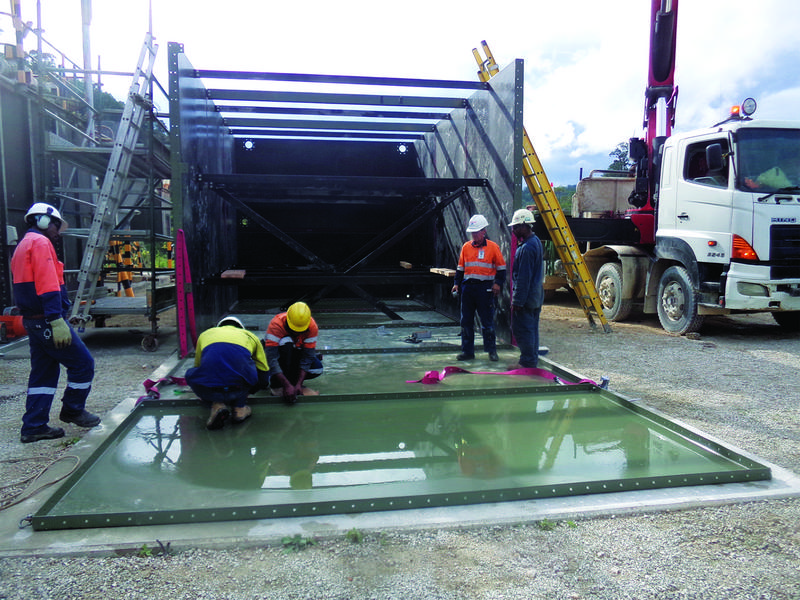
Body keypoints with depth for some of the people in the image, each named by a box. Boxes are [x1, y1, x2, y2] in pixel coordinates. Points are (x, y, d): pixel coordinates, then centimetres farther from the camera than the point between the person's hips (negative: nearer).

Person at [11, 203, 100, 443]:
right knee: (83, 363, -1)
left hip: (32, 321, 10)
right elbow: (48, 285, -22)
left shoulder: (23, 246, 22)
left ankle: (34, 426, 15)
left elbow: (28, 286, 21)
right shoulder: (41, 243, -10)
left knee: (43, 373, 13)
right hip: (47, 320, -10)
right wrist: (57, 321, -28)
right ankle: (73, 410, 12)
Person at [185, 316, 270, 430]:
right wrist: (246, 392, 53)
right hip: (239, 389, 0)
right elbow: (264, 375, 33)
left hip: (206, 391, 0)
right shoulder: (250, 336, 29)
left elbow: (198, 366, 45)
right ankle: (240, 408, 18)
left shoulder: (205, 334, 32)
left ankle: (217, 404, 10)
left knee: (190, 374, 34)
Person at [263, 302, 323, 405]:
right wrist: (287, 385, -46)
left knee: (317, 368, -24)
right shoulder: (276, 325, -33)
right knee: (286, 342, -36)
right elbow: (271, 359, -39)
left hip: (296, 353, 3)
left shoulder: (312, 326, -24)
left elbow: (307, 357, -25)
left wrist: (299, 384, -36)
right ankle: (277, 385, -27)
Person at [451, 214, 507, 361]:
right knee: (466, 321, 6)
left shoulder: (493, 247, 0)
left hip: (485, 288, -4)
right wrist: (457, 283, 8)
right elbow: (460, 268, 18)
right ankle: (467, 351, 15)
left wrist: (498, 283, -9)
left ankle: (491, 350, 13)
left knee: (487, 321, 1)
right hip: (467, 287, 4)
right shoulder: (466, 247, 11)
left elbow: (501, 268, 3)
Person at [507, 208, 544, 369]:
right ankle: (532, 360, 25)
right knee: (532, 329, 16)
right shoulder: (536, 242, 12)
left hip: (526, 297, -10)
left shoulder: (526, 248, -21)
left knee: (521, 330, -3)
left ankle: (527, 363, 3)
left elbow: (524, 278, -23)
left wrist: (517, 301, -19)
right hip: (536, 297, 10)